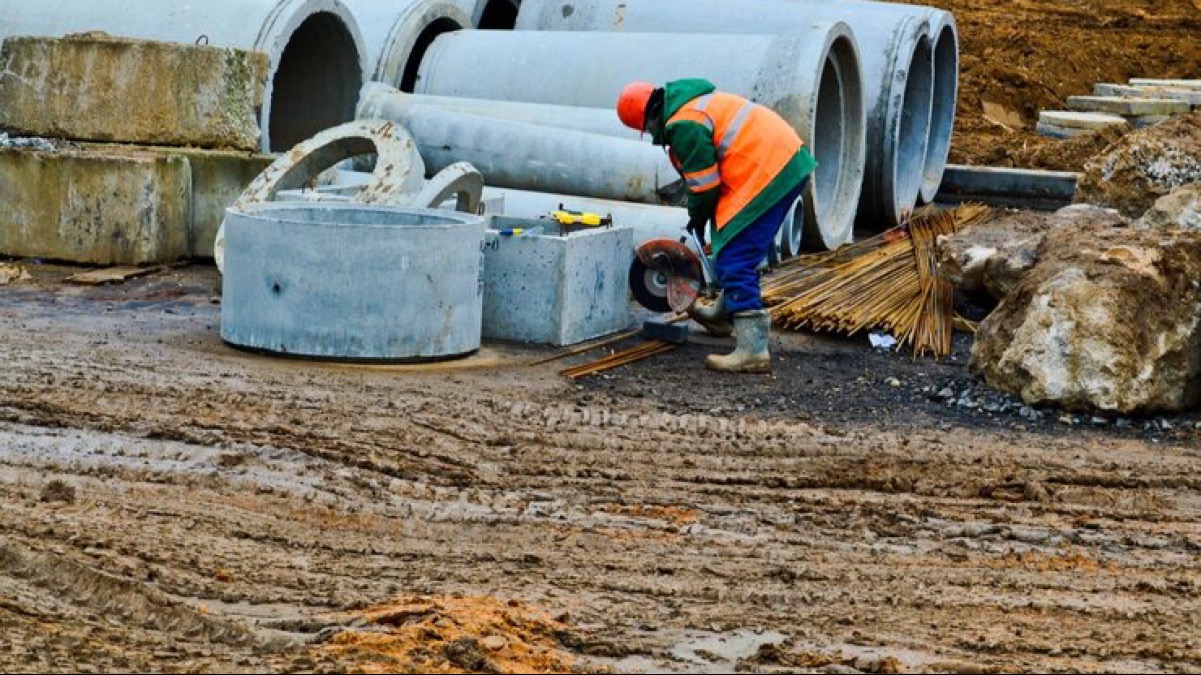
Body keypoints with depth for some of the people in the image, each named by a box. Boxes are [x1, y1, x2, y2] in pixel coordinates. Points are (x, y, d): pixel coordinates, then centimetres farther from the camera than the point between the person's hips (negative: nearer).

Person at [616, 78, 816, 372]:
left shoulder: (684, 125, -14)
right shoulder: (694, 103, 18)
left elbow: (704, 184, -10)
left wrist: (697, 217, 9)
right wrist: (699, 215, 22)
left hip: (767, 172, -11)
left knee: (734, 258, -11)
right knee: (738, 253, 27)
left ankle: (752, 350, -16)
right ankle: (726, 312, 46)